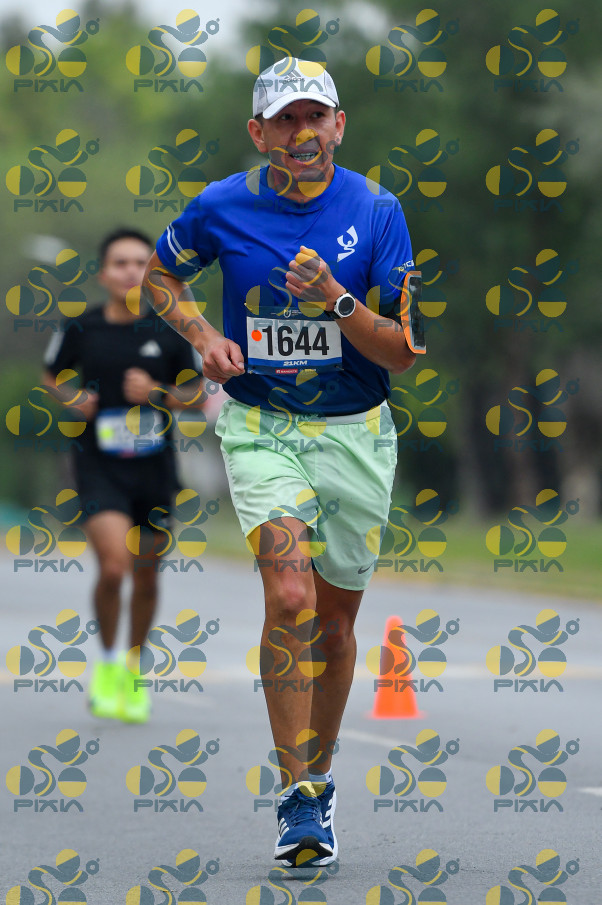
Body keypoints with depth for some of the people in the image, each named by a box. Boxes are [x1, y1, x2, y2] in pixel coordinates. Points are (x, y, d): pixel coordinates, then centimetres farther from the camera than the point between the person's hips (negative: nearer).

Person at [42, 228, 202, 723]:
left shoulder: (171, 330, -3)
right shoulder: (80, 329, -4)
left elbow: (194, 393, 7)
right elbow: (52, 376, 14)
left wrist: (156, 394, -12)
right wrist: (74, 399, -7)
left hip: (155, 467, 2)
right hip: (100, 465, -2)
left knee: (146, 575, 11)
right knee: (114, 566, -19)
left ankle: (134, 668, 34)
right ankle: (107, 663, 5)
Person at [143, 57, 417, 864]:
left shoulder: (377, 211, -7)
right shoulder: (221, 208, -5)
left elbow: (404, 352, -7)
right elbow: (161, 274, 15)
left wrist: (336, 302, -24)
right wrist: (201, 334, -3)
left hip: (356, 434, 1)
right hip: (261, 428, -1)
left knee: (336, 619, 9)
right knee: (290, 597, -21)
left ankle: (318, 775, 32)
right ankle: (300, 798, -16)